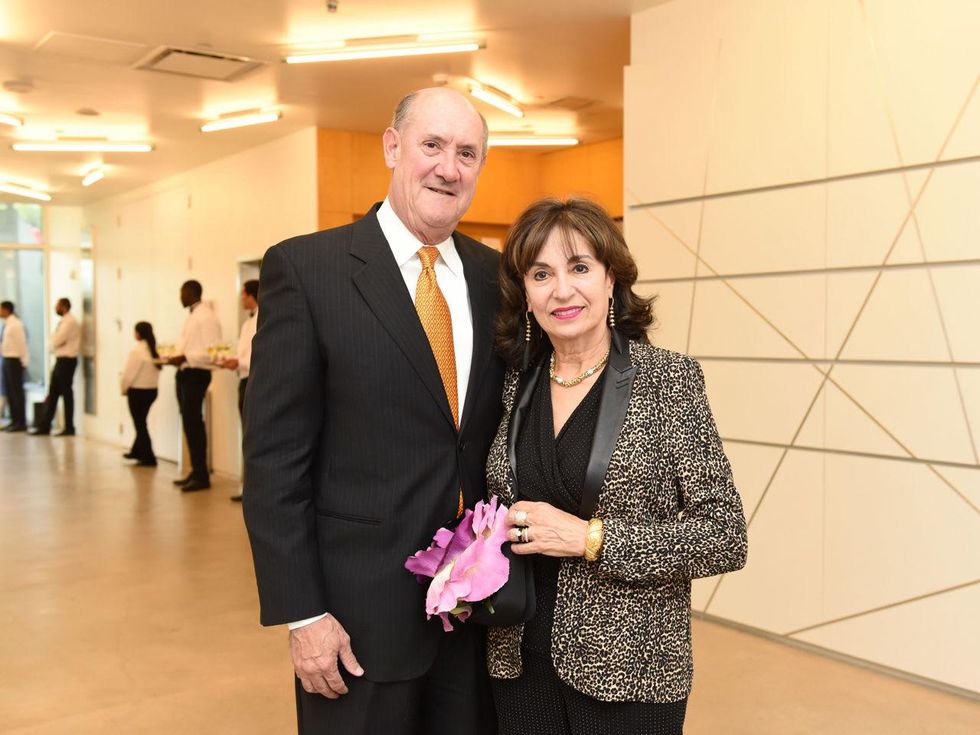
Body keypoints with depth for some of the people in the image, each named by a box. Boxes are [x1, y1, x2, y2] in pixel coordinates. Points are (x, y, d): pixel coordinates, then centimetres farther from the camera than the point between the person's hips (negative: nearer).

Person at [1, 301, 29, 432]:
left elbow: (22, 343, -15)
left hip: (14, 360, -9)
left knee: (17, 391, -5)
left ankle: (21, 423, 0)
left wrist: (24, 362, -14)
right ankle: (14, 420, 18)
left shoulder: (15, 324, -13)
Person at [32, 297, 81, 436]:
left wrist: (53, 337, 2)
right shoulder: (64, 322, 16)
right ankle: (44, 426, 13)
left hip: (66, 361, -9)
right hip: (60, 360, 9)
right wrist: (55, 342, -5)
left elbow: (56, 341, -19)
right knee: (52, 394, 9)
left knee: (67, 394, -2)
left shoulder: (69, 322, -14)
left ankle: (69, 428, 5)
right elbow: (55, 342, 16)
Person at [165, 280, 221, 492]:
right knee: (189, 424, 12)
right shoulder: (192, 315, 17)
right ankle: (196, 472, 21)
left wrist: (184, 357, -21)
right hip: (184, 373, 9)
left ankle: (202, 476, -2)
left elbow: (212, 351, -20)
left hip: (196, 374, -9)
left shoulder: (206, 317, -12)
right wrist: (174, 357, 6)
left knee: (194, 424, -8)